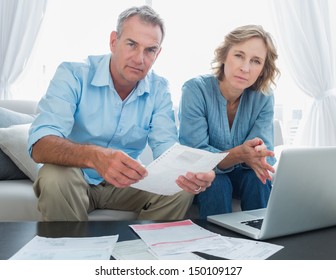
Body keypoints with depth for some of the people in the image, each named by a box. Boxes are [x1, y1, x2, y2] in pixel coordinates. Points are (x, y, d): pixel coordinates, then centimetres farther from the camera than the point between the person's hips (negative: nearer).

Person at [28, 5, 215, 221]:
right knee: (55, 178, -34)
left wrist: (190, 171, -38)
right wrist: (94, 156, -50)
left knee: (181, 190, -19)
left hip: (126, 182, 3)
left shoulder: (159, 90, -5)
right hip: (76, 178, -2)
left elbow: (167, 148, -13)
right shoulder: (73, 74, -17)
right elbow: (40, 146, -29)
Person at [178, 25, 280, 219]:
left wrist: (257, 155, -41)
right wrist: (238, 155, -44)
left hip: (242, 175, 3)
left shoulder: (264, 97, -10)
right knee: (216, 182, -33)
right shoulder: (195, 90, -21)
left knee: (257, 178, -27)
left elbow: (265, 154, -15)